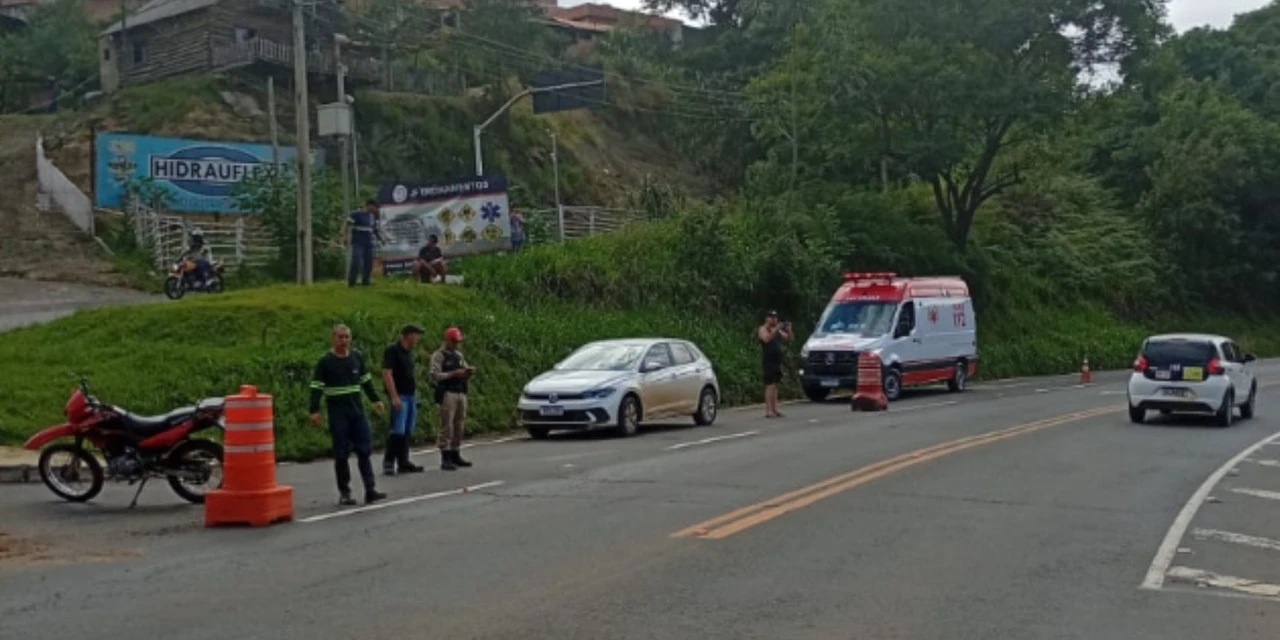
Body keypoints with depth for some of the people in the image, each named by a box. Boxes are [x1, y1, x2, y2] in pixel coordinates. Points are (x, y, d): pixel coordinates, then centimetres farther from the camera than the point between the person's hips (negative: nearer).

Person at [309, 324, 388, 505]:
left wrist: (375, 400, 17)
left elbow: (366, 380, 19)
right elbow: (316, 387, -7)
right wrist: (315, 411, -15)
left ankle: (370, 489, -2)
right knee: (341, 454, 0)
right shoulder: (325, 362, -4)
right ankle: (344, 493, 7)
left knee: (365, 450, -2)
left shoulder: (357, 357, 9)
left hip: (357, 411, 4)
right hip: (337, 414, -4)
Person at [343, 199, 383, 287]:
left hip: (368, 244, 7)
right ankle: (351, 282, -7)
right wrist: (345, 236, -21)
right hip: (357, 243, -7)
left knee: (368, 262, 4)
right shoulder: (356, 214, -6)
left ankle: (365, 282, 15)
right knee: (355, 262, -14)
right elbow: (346, 225, -11)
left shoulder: (373, 216, 16)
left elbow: (375, 229, 29)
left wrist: (380, 238, 20)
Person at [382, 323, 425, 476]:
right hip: (399, 396, -9)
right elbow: (387, 374, -16)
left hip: (411, 395, 9)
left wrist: (415, 393, 15)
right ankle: (388, 462, -3)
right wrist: (394, 397, -21)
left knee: (407, 432, 8)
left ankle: (403, 462, 12)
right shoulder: (392, 350, -10)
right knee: (397, 431, -11)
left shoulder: (408, 352, 16)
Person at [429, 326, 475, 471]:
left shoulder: (459, 355, 18)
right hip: (447, 394, -6)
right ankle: (445, 459, -8)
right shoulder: (438, 355, -1)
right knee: (446, 427, -8)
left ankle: (455, 456, 13)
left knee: (458, 426, 6)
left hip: (461, 393, 6)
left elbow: (466, 376, 20)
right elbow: (435, 375, -13)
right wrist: (453, 374, -19)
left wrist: (469, 372, -3)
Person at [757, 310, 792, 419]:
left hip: (777, 361, 8)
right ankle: (768, 411, -16)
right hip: (768, 361, -8)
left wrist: (789, 330, -1)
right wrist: (776, 329, -29)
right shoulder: (763, 329, -3)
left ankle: (774, 410, 7)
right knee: (770, 385, -13)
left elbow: (788, 339, 16)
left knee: (775, 386, 7)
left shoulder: (778, 330, 21)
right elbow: (766, 339, -23)